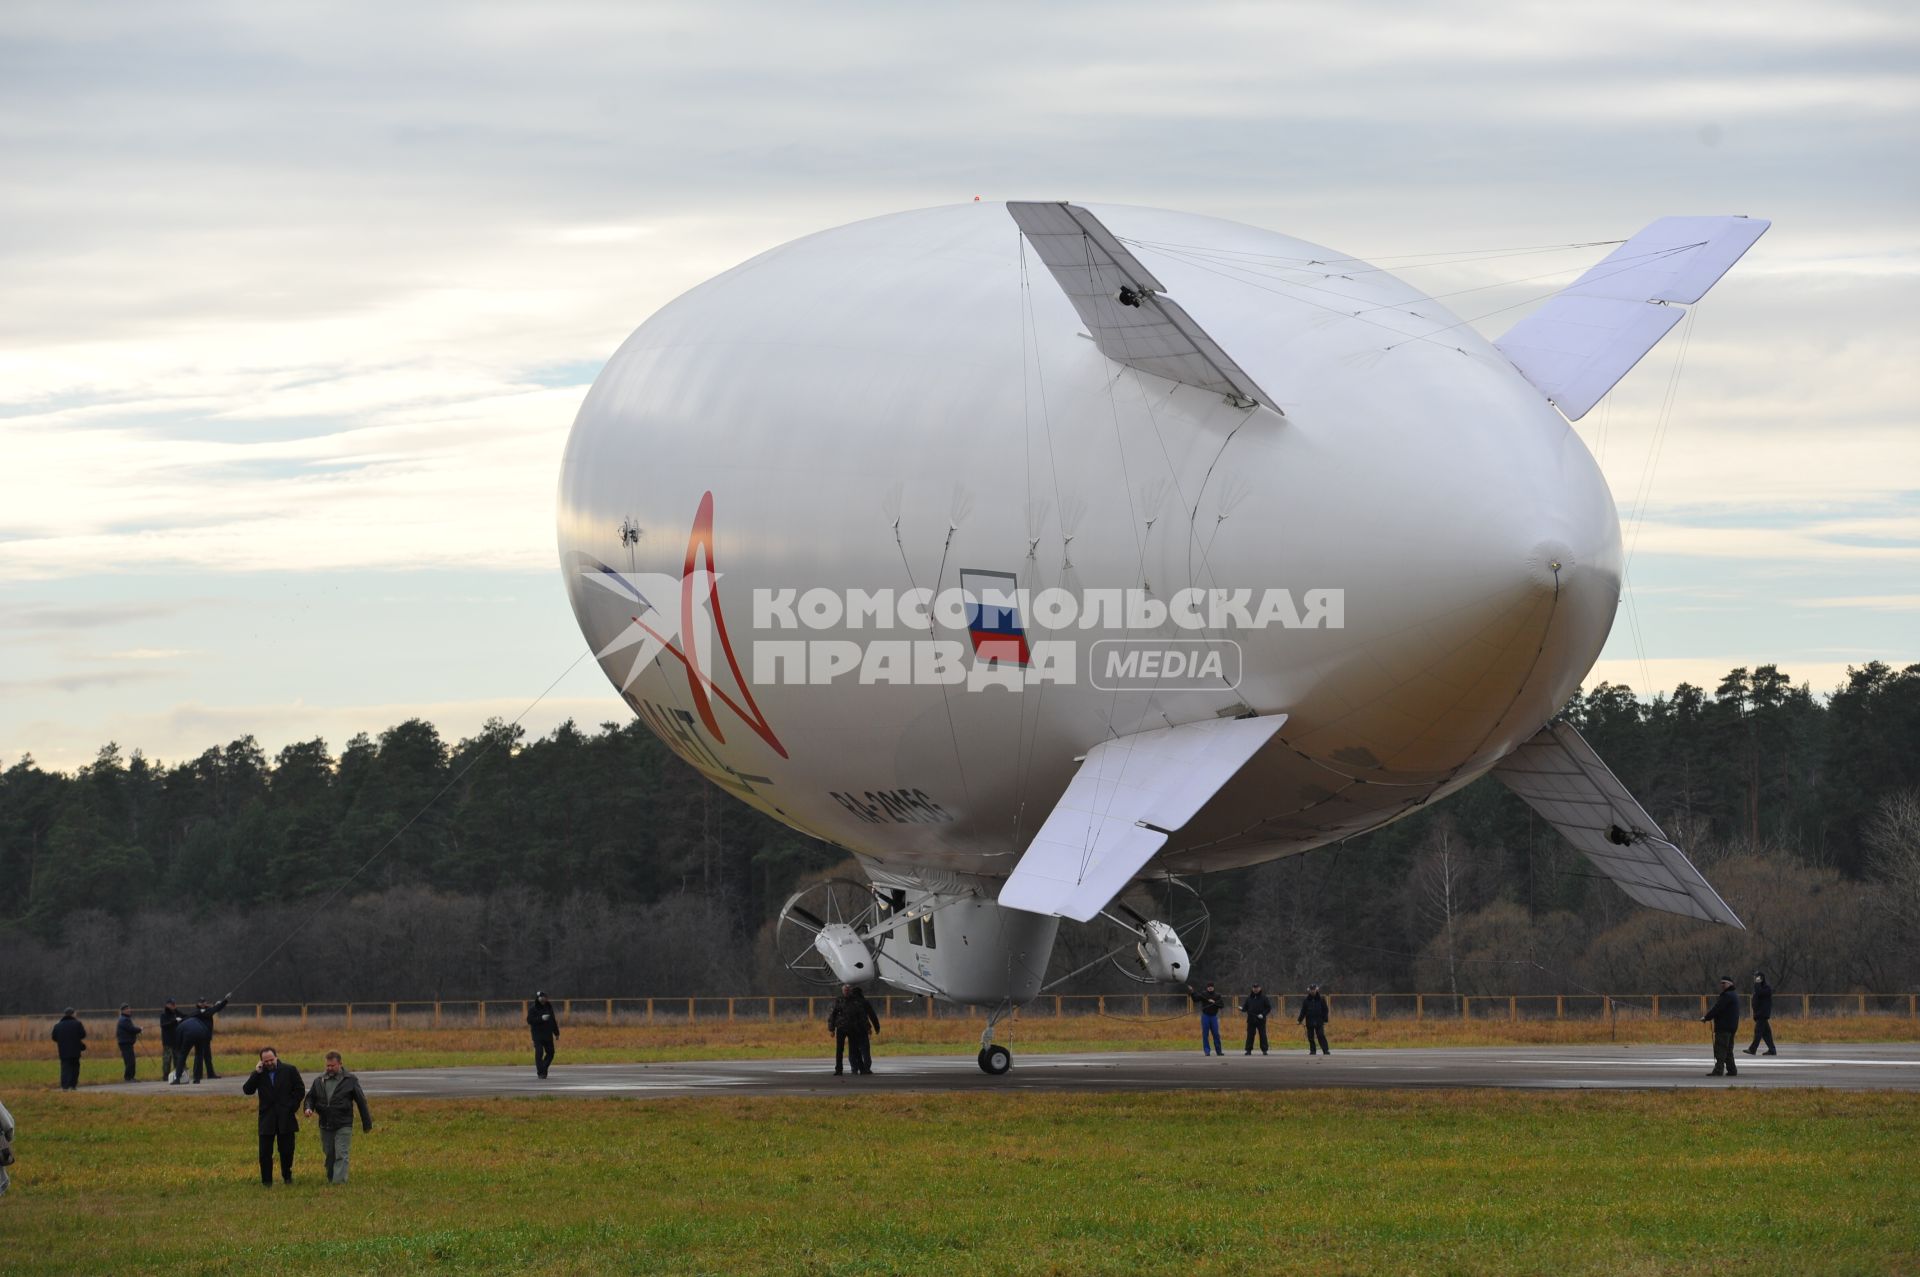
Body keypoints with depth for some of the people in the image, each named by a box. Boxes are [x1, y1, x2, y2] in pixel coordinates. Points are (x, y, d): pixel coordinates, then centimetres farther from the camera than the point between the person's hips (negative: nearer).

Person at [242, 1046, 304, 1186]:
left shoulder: (289, 1070, 1)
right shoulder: (259, 1074, 6)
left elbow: (300, 1090, 4)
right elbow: (247, 1090, -5)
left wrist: (293, 1108, -4)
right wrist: (256, 1073, -12)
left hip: (286, 1117, -1)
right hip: (267, 1120, 1)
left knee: (287, 1151, 6)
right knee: (265, 1152, -3)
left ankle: (287, 1176, 24)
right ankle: (266, 1181, 3)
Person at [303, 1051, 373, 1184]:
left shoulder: (350, 1080, -1)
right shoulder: (319, 1081, 8)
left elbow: (361, 1102, 3)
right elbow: (311, 1097, 16)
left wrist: (367, 1124, 5)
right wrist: (308, 1108, -9)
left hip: (343, 1126, -4)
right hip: (325, 1126, 4)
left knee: (341, 1155, -11)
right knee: (329, 1156, 12)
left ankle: (339, 1181, -16)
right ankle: (330, 1180, 24)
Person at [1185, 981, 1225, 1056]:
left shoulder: (1217, 996, 6)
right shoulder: (1203, 995, 2)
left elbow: (1222, 1004, -3)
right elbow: (1195, 999, -11)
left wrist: (1214, 1002, -16)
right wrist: (1191, 993, -26)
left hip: (1214, 1017, 1)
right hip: (1205, 1016, -1)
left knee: (1216, 1035, 3)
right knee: (1205, 1035, -2)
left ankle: (1219, 1051, 8)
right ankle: (1207, 1051, 2)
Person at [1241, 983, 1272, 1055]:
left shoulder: (1264, 997, 2)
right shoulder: (1249, 997, 10)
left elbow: (1269, 1007, 2)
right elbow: (1245, 1006, 13)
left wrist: (1263, 1014, -12)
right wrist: (1242, 1008, -10)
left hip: (1261, 1020, -2)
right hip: (1251, 1020, 2)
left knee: (1263, 1035, -2)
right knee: (1250, 1035, 0)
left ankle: (1264, 1050, 2)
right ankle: (1249, 1050, 4)